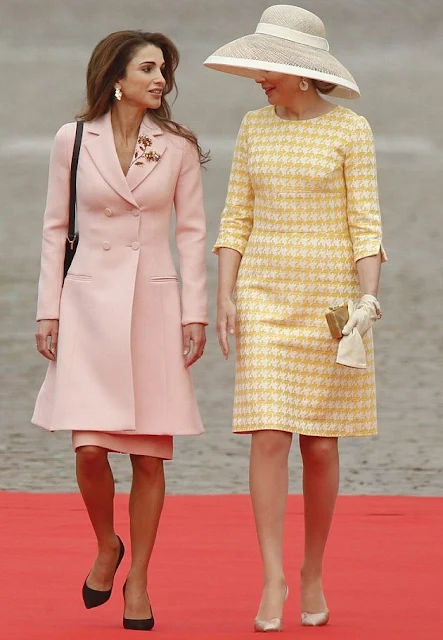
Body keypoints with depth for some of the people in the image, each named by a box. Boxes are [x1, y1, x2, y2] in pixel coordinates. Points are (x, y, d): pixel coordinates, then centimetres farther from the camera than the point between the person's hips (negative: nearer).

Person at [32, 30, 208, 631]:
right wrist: (49, 310, 2)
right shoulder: (74, 140, 1)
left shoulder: (178, 147, 2)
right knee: (90, 448, -10)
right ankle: (106, 546, 18)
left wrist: (195, 312, -1)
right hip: (90, 301, -1)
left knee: (150, 455, 0)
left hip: (153, 303, 1)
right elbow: (55, 228, 6)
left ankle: (138, 578, 13)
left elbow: (192, 232, 5)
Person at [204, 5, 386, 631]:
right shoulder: (255, 126, 6)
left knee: (320, 443, 3)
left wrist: (367, 300, -18)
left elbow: (366, 225, -6)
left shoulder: (351, 130, -5)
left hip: (330, 297, -2)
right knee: (268, 436, -10)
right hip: (266, 296, 2)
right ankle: (272, 582, -8)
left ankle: (313, 574, 21)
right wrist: (226, 297, -3)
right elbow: (237, 219, 8)